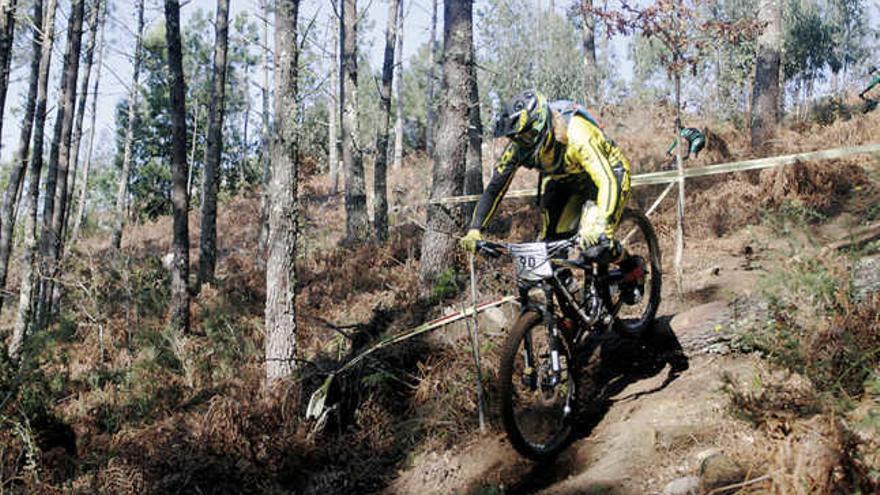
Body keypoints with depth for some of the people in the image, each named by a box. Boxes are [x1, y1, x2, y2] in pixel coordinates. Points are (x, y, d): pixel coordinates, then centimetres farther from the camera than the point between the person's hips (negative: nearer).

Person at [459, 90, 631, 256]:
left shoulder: (575, 136, -39)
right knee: (552, 241, -9)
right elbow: (495, 187, -16)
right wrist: (474, 230, -27)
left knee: (592, 241, -23)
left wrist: (600, 228, -61)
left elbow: (609, 181, -47)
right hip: (564, 180, 6)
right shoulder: (519, 145, -23)